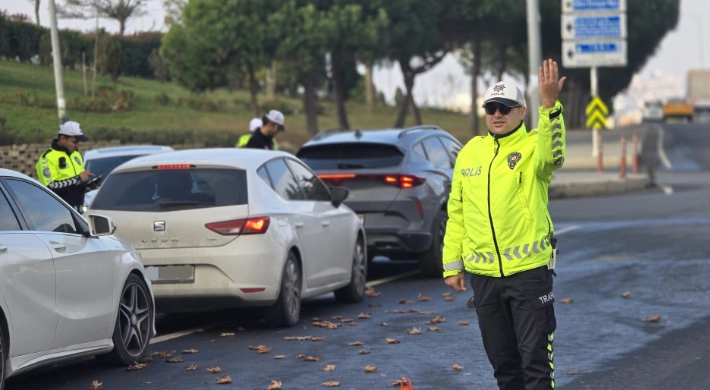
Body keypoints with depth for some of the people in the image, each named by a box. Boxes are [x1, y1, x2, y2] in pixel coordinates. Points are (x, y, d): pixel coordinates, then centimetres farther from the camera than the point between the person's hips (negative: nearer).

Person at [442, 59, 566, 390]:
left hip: (529, 271, -5)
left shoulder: (533, 145, -5)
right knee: (502, 361, 14)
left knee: (535, 358, -3)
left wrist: (549, 105, -45)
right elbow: (456, 213, 13)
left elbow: (553, 154, -31)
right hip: (483, 275, 5)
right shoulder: (471, 152, 9)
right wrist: (452, 264, 10)